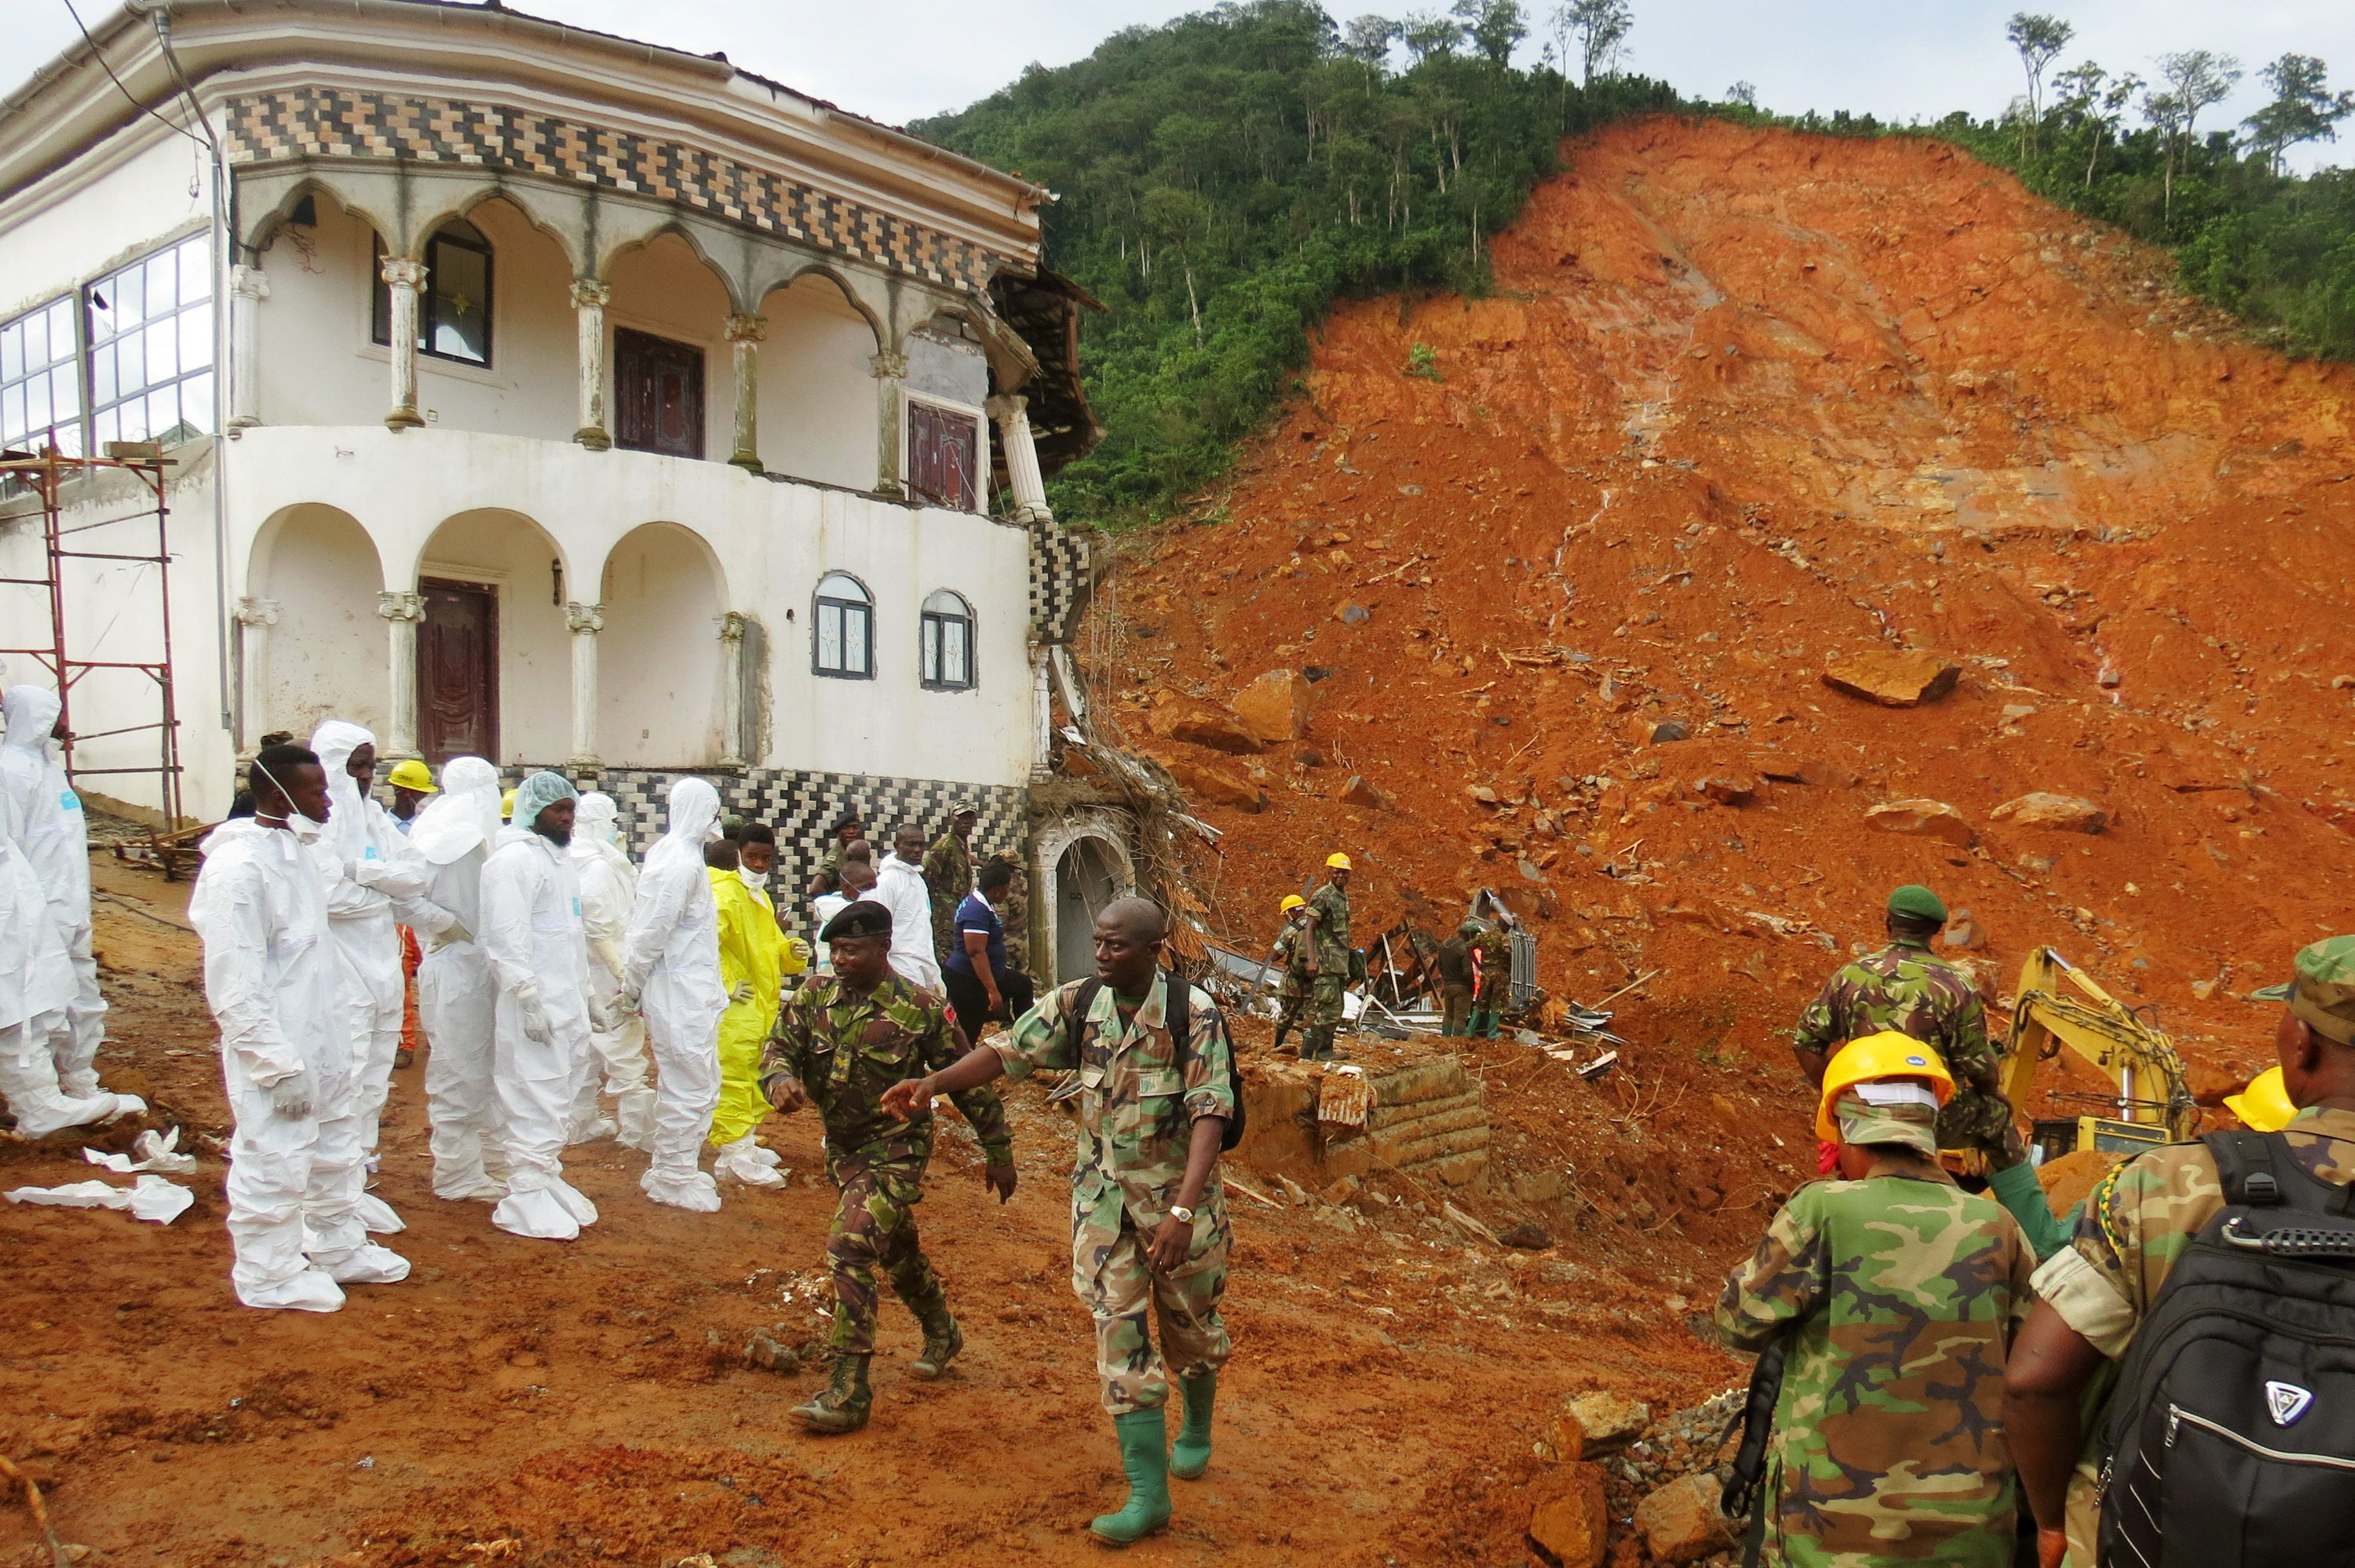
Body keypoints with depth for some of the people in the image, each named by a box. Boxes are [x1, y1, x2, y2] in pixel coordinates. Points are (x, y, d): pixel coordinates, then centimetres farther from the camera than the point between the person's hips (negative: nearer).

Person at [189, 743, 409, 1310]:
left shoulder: (296, 852, 8)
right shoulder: (239, 867, -21)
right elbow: (234, 990, -22)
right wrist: (281, 1065, -22)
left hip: (322, 1041, 9)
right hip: (276, 1050, -9)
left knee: (336, 1148, 21)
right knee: (275, 1164, 6)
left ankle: (338, 1248, 38)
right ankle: (269, 1275, 23)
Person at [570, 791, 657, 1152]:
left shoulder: (579, 862, 10)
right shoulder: (598, 867, -17)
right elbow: (599, 928, -22)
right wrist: (625, 976, -21)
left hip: (584, 971, 9)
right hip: (605, 972, -9)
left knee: (587, 1049, 17)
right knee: (625, 1053, -4)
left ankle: (581, 1122, 26)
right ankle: (640, 1131, 1)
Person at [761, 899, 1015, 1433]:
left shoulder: (921, 1009, -15)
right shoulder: (813, 998, -3)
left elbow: (969, 1082, -7)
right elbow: (779, 1049, -7)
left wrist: (997, 1151, -3)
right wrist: (781, 1080, -32)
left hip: (896, 1149, -6)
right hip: (842, 1148, 6)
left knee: (849, 1249, -20)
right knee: (895, 1249, 22)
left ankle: (849, 1393, -14)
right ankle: (941, 1333, 47)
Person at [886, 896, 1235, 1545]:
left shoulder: (1193, 1013, -20)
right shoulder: (1075, 1004, -7)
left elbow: (1210, 1112, -25)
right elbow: (1009, 1051, -4)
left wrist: (1183, 1209, -33)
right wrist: (933, 1083, -20)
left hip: (1179, 1197, -3)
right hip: (1105, 1198, 3)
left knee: (1190, 1325, 15)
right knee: (1118, 1333, 1)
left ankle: (1197, 1431, 45)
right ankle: (1148, 1493, 8)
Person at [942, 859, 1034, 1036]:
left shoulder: (983, 904, 9)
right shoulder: (977, 910, -24)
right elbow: (976, 952, -30)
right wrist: (993, 991, -32)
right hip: (968, 981, -11)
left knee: (1024, 984, 23)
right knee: (969, 1034, -7)